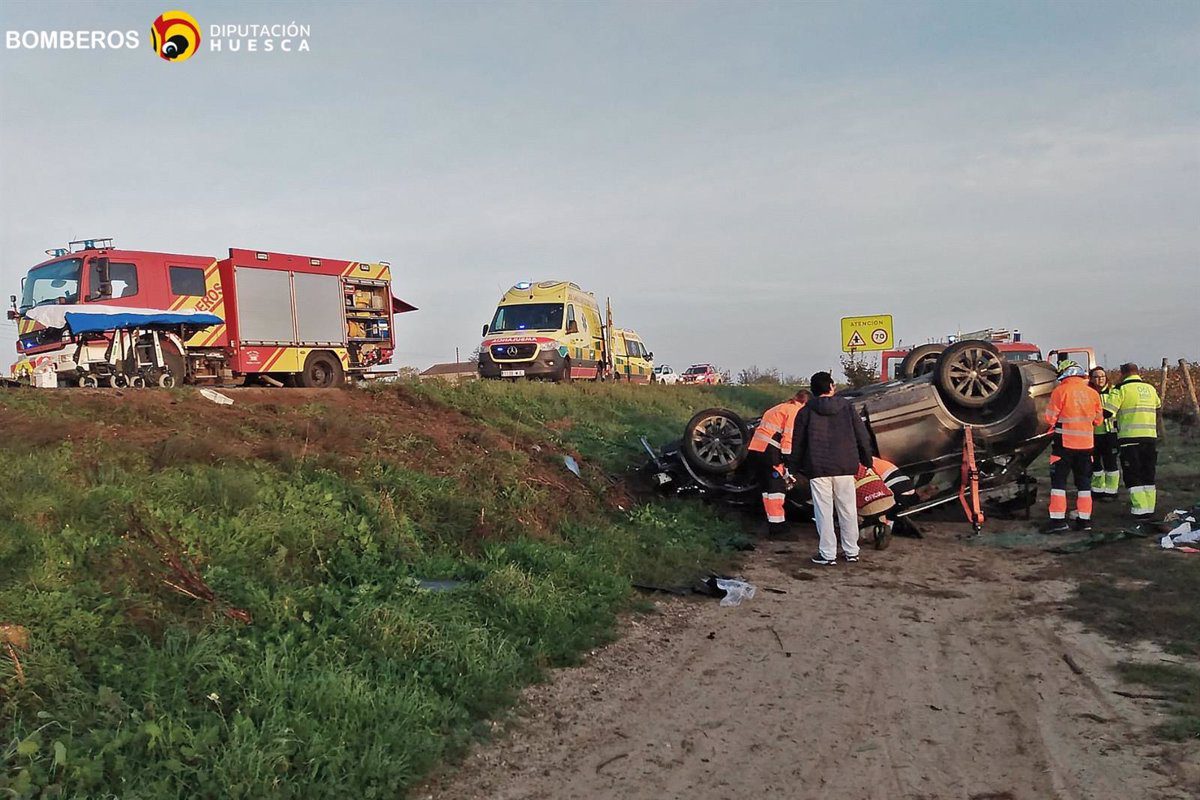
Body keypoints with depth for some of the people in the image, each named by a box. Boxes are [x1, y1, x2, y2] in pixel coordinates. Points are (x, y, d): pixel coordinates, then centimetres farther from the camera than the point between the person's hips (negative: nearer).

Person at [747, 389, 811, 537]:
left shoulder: (780, 407, 26)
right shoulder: (795, 410, -3)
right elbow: (789, 437, -12)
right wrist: (787, 464, -12)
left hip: (756, 447, 9)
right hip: (770, 450, -9)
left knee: (768, 485, 15)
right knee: (777, 486, -5)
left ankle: (773, 522, 22)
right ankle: (776, 525, -7)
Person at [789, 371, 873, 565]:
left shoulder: (806, 412, 0)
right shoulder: (847, 407, 3)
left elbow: (798, 443, 3)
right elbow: (862, 436, 6)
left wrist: (797, 467, 13)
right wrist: (867, 461, 16)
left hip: (818, 469, -2)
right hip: (845, 468, 2)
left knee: (823, 511, 2)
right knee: (848, 509, 12)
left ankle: (828, 554, 3)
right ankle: (851, 551, 20)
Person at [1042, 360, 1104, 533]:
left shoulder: (1061, 391, -11)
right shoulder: (1092, 393, 3)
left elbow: (1050, 418, -9)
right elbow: (1098, 420, 11)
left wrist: (1055, 425, 12)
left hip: (1064, 442, -4)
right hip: (1086, 443, 4)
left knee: (1059, 480, 1)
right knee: (1084, 481, 13)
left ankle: (1058, 519, -5)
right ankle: (1084, 519, 16)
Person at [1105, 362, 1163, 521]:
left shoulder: (1121, 389, -7)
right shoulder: (1150, 389, 12)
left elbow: (1107, 412, -13)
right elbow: (1158, 408, 28)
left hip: (1130, 437, -5)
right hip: (1150, 437, 6)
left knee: (1132, 476, 0)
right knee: (1148, 475, 14)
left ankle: (1140, 510, -5)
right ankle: (1149, 509, 17)